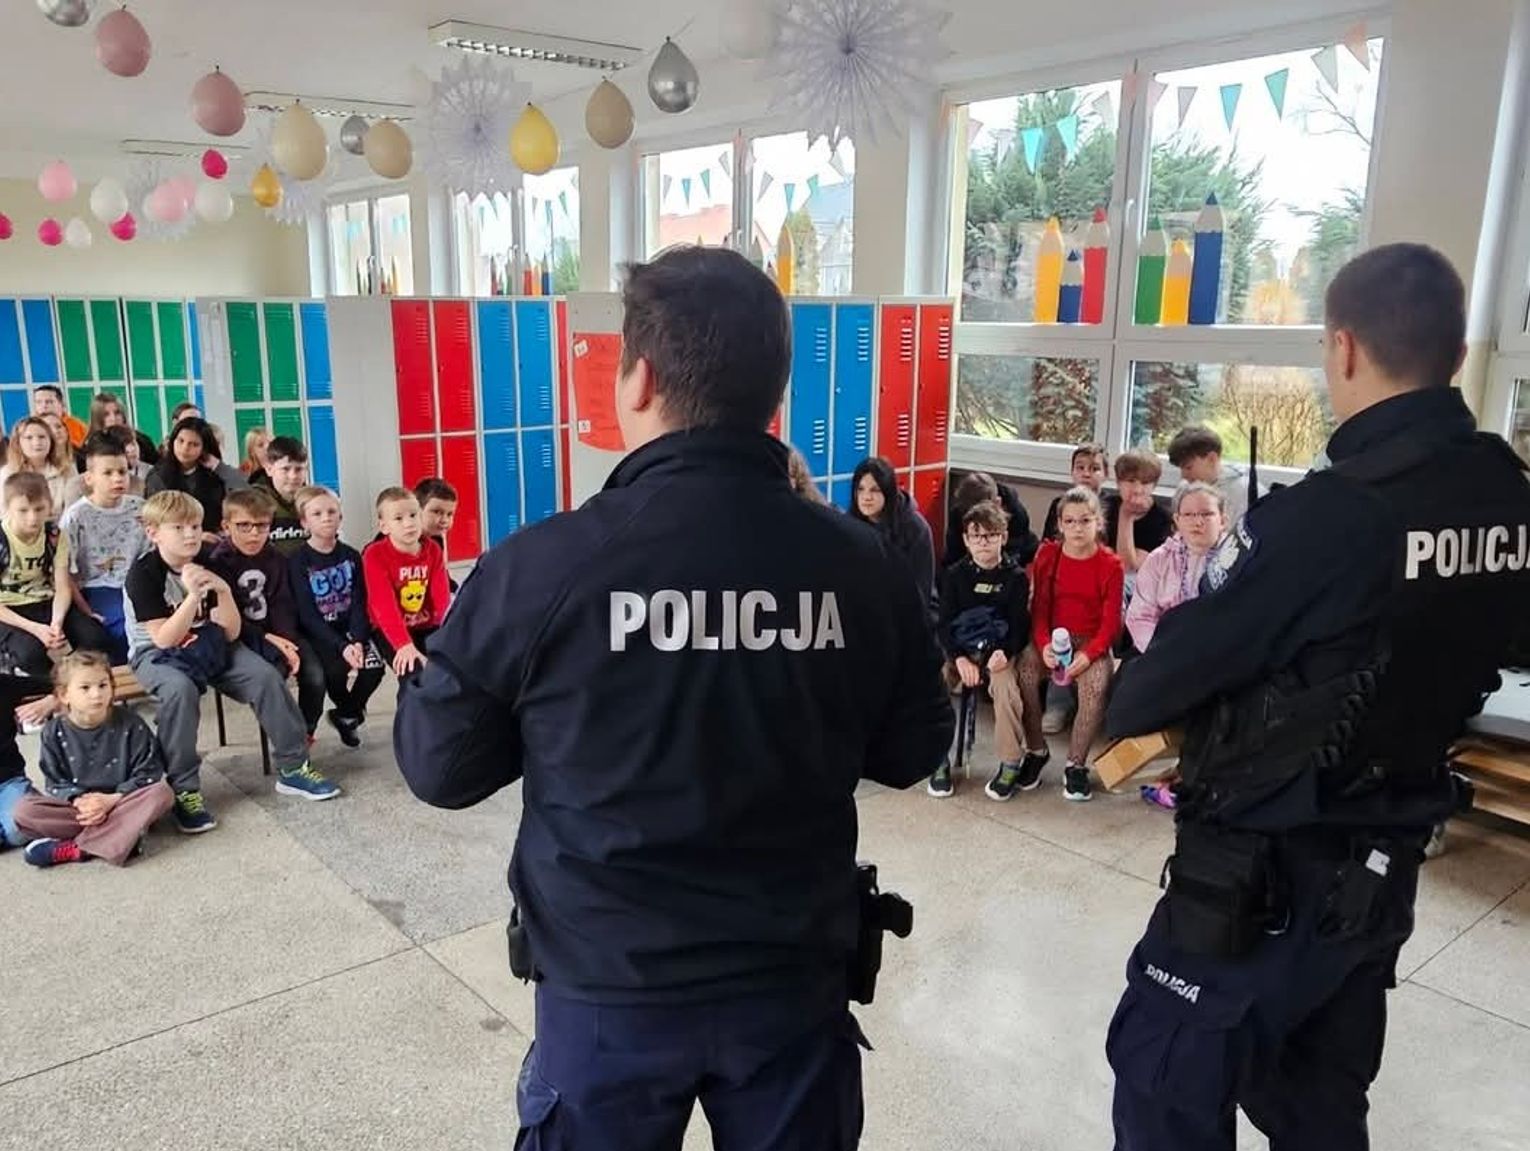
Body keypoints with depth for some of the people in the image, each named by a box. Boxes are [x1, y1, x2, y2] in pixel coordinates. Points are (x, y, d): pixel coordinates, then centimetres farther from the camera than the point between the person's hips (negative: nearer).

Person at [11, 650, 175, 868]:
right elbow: (56, 783, 0)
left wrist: (113, 799, -20)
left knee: (162, 792, -30)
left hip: (121, 802, -1)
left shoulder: (130, 725, -5)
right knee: (24, 810, -23)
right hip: (75, 806, 1)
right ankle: (125, 832, -29)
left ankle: (73, 848, -33)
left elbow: (148, 774, -6)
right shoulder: (55, 733, 0)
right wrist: (78, 801, -21)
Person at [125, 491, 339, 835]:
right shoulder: (143, 573, -18)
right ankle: (184, 791, -25)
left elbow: (230, 633, -9)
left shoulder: (207, 564, -5)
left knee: (266, 676, -16)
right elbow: (164, 639, -25)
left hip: (208, 645, 5)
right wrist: (193, 596, -35)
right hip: (155, 654, -4)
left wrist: (223, 592, -26)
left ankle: (292, 768, -5)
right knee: (181, 690, -37)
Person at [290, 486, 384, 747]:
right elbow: (307, 615, -12)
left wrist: (358, 641, -18)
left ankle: (345, 716, 7)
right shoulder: (298, 561, -6)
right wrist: (341, 647, -24)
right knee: (337, 671, -29)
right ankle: (353, 713, 4)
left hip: (349, 629, 3)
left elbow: (359, 604, 0)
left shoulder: (351, 556, 5)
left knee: (373, 667, -22)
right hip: (316, 634, -3)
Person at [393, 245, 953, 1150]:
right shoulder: (863, 567, -13)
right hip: (797, 983, 2)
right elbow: (911, 753, 2)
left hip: (610, 990, -1)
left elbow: (439, 768, -7)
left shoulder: (540, 568, -21)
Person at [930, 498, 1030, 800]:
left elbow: (1020, 624, 0)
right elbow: (945, 624, 0)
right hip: (959, 650, 2)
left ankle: (1010, 764, -16)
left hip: (998, 651, -2)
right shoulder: (955, 575, 6)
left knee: (1005, 686, -32)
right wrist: (960, 659, -16)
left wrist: (1005, 652, -21)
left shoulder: (1016, 576, 3)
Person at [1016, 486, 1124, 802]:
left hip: (1092, 643, -2)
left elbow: (1111, 622, -7)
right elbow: (1039, 609, 1)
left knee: (1096, 684, -33)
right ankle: (1036, 750, -7)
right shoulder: (1047, 556, 2)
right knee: (1024, 672, -28)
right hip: (1051, 638, 2)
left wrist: (1088, 654, -24)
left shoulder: (1110, 565, -4)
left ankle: (1076, 764, -14)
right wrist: (1044, 645, -18)